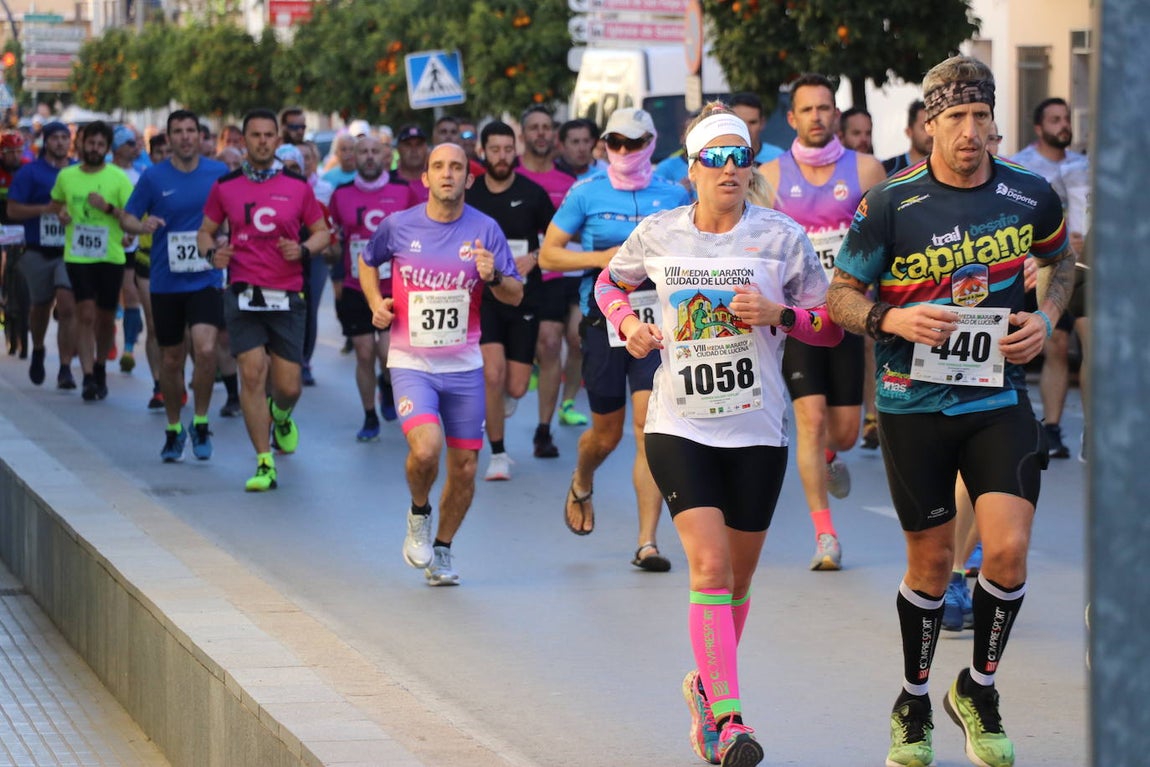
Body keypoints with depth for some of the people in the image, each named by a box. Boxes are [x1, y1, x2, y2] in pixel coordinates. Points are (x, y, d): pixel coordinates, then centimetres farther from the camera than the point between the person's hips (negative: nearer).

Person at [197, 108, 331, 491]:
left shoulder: (297, 186, 5)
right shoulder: (225, 186, 5)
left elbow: (322, 232, 11)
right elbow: (205, 231, 13)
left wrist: (303, 249, -10)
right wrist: (212, 251, -9)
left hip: (287, 297, 0)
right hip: (243, 295, 0)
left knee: (288, 385, 0)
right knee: (252, 373, -11)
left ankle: (281, 416, 39)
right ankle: (264, 464, -4)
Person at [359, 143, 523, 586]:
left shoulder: (485, 230, -1)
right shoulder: (398, 226, -2)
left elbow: (515, 296, 2)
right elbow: (368, 262, 19)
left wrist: (493, 277, -19)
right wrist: (376, 304, 2)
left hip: (464, 366, 2)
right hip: (411, 362, -2)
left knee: (464, 468, 4)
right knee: (425, 448, -24)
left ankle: (442, 549, 27)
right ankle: (419, 513, 8)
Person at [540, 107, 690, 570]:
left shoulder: (674, 196, 5)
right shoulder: (586, 194, 1)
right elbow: (547, 255, 3)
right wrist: (601, 258, -11)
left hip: (656, 322, 0)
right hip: (604, 323, 0)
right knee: (607, 433, 10)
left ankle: (648, 542, -9)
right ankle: (581, 485, 47)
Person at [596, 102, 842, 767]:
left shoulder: (781, 236, -3)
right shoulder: (658, 234, 1)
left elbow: (831, 325, 2)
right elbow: (612, 282, 21)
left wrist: (777, 313, -16)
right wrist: (628, 325, 1)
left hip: (757, 430, 1)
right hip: (679, 425, -1)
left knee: (739, 575, 10)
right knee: (709, 564, -15)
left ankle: (708, 683, 35)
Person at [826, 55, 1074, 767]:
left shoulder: (1031, 195, -3)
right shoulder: (891, 204, -10)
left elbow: (1062, 258, 19)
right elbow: (840, 294, 0)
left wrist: (1046, 318, 2)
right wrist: (890, 319, -20)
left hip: (1000, 397, 1)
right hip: (915, 404, -1)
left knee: (1008, 548, -13)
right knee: (931, 562, 7)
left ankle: (980, 690, 11)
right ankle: (915, 704, 29)